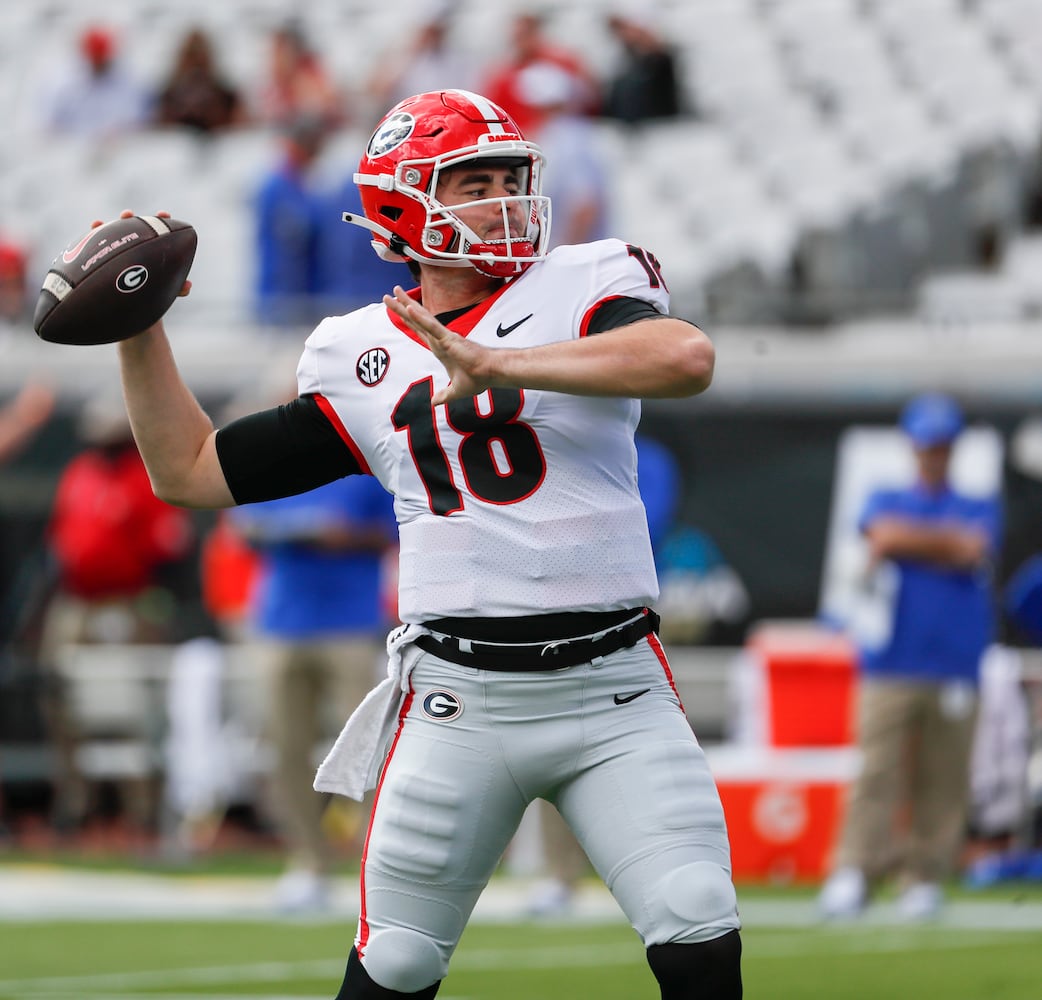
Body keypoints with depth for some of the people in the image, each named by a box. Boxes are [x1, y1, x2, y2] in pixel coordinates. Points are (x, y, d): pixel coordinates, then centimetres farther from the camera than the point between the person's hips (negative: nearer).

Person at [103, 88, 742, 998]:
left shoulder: (583, 287, 2)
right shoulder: (360, 358, 10)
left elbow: (687, 357, -21)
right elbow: (191, 471, 18)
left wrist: (491, 364, -22)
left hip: (613, 685, -1)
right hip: (459, 697, 1)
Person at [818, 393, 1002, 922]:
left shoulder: (979, 507, 14)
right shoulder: (886, 500, 15)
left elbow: (972, 550, -6)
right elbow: (883, 534, -7)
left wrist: (909, 542, -2)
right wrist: (946, 543, -5)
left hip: (954, 673, 1)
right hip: (890, 665, -1)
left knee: (943, 779, -2)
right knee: (877, 773, -11)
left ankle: (924, 879, 5)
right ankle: (852, 874, -15)